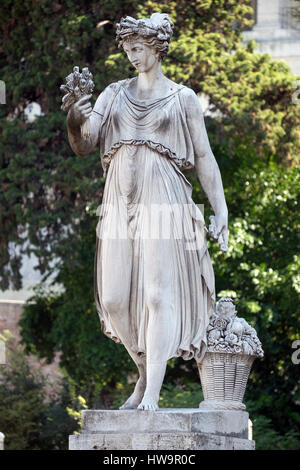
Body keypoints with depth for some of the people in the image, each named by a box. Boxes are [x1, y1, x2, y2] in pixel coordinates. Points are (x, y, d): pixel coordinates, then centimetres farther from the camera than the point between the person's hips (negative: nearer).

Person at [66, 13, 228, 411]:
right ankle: (145, 375, 21)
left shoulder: (182, 99, 8)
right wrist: (74, 121, -15)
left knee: (160, 294, -13)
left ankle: (151, 394, -17)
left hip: (163, 203, -4)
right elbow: (84, 146, 7)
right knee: (114, 299, 1)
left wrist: (220, 210, 1)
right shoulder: (113, 95, 15)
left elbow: (204, 158, 9)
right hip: (119, 205, 4)